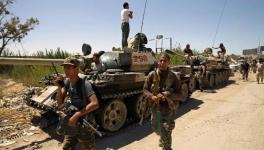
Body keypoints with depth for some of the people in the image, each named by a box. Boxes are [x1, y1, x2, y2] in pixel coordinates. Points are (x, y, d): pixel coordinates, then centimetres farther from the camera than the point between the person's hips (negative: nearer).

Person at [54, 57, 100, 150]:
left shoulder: (84, 84, -22)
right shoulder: (66, 82, -2)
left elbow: (95, 104, -32)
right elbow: (60, 104, -2)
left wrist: (76, 115, -30)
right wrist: (59, 87, -16)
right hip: (70, 125, 6)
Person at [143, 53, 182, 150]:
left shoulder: (173, 77, -13)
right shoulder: (152, 75, -9)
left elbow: (179, 95, -11)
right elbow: (145, 89, -3)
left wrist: (166, 95, -27)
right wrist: (152, 97, -22)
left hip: (168, 109, -3)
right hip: (155, 108, 4)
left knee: (166, 134, -4)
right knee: (156, 128, 27)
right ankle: (162, 138, 60)